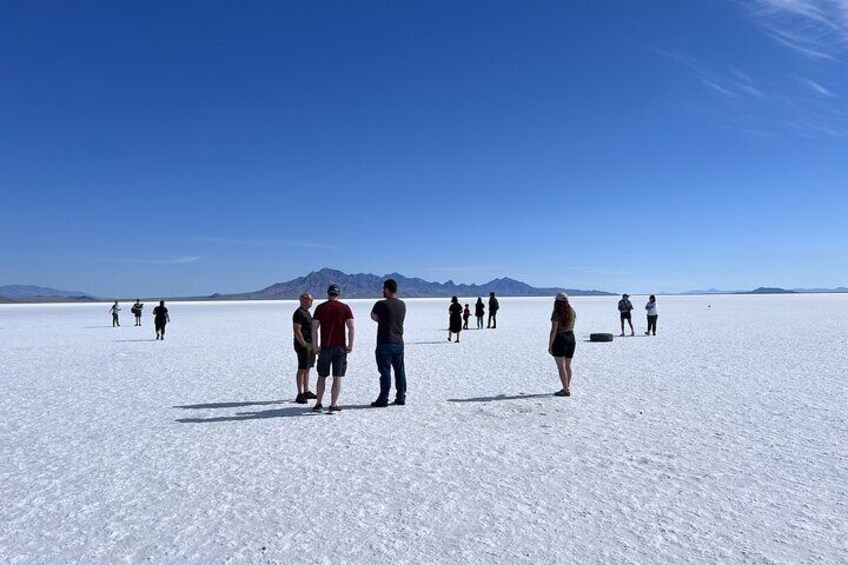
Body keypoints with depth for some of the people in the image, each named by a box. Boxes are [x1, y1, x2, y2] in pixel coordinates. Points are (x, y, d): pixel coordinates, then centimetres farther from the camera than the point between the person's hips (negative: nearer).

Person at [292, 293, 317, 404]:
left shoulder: (306, 312, 17)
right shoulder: (299, 313, -14)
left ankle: (306, 392, 22)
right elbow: (297, 331, -20)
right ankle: (300, 395, -3)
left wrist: (313, 345, 19)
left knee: (307, 369, 14)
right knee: (302, 369, -7)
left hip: (310, 344, 10)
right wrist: (304, 345, -21)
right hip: (303, 345, -10)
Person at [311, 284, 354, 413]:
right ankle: (333, 405, 4)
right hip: (340, 347, -1)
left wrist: (315, 347, 3)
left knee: (322, 376, 14)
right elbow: (351, 327, -7)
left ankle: (318, 404, 18)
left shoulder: (320, 308, 2)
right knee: (337, 377, 5)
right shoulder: (345, 308, 0)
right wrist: (350, 345, -2)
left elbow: (314, 328, -2)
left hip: (325, 347, 1)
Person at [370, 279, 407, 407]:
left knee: (385, 372, 0)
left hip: (385, 343, -6)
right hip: (399, 342, 6)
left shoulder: (381, 304, -14)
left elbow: (373, 317, 1)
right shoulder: (402, 304, 5)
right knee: (400, 371, 12)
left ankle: (383, 399, 6)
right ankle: (401, 398, 18)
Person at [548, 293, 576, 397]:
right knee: (568, 365, 14)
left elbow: (553, 331, -17)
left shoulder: (556, 313, -13)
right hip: (571, 338, 7)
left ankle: (566, 390, -7)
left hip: (560, 339, -7)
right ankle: (567, 388, 22)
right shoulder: (572, 312, 6)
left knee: (561, 366, -4)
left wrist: (550, 345, -13)